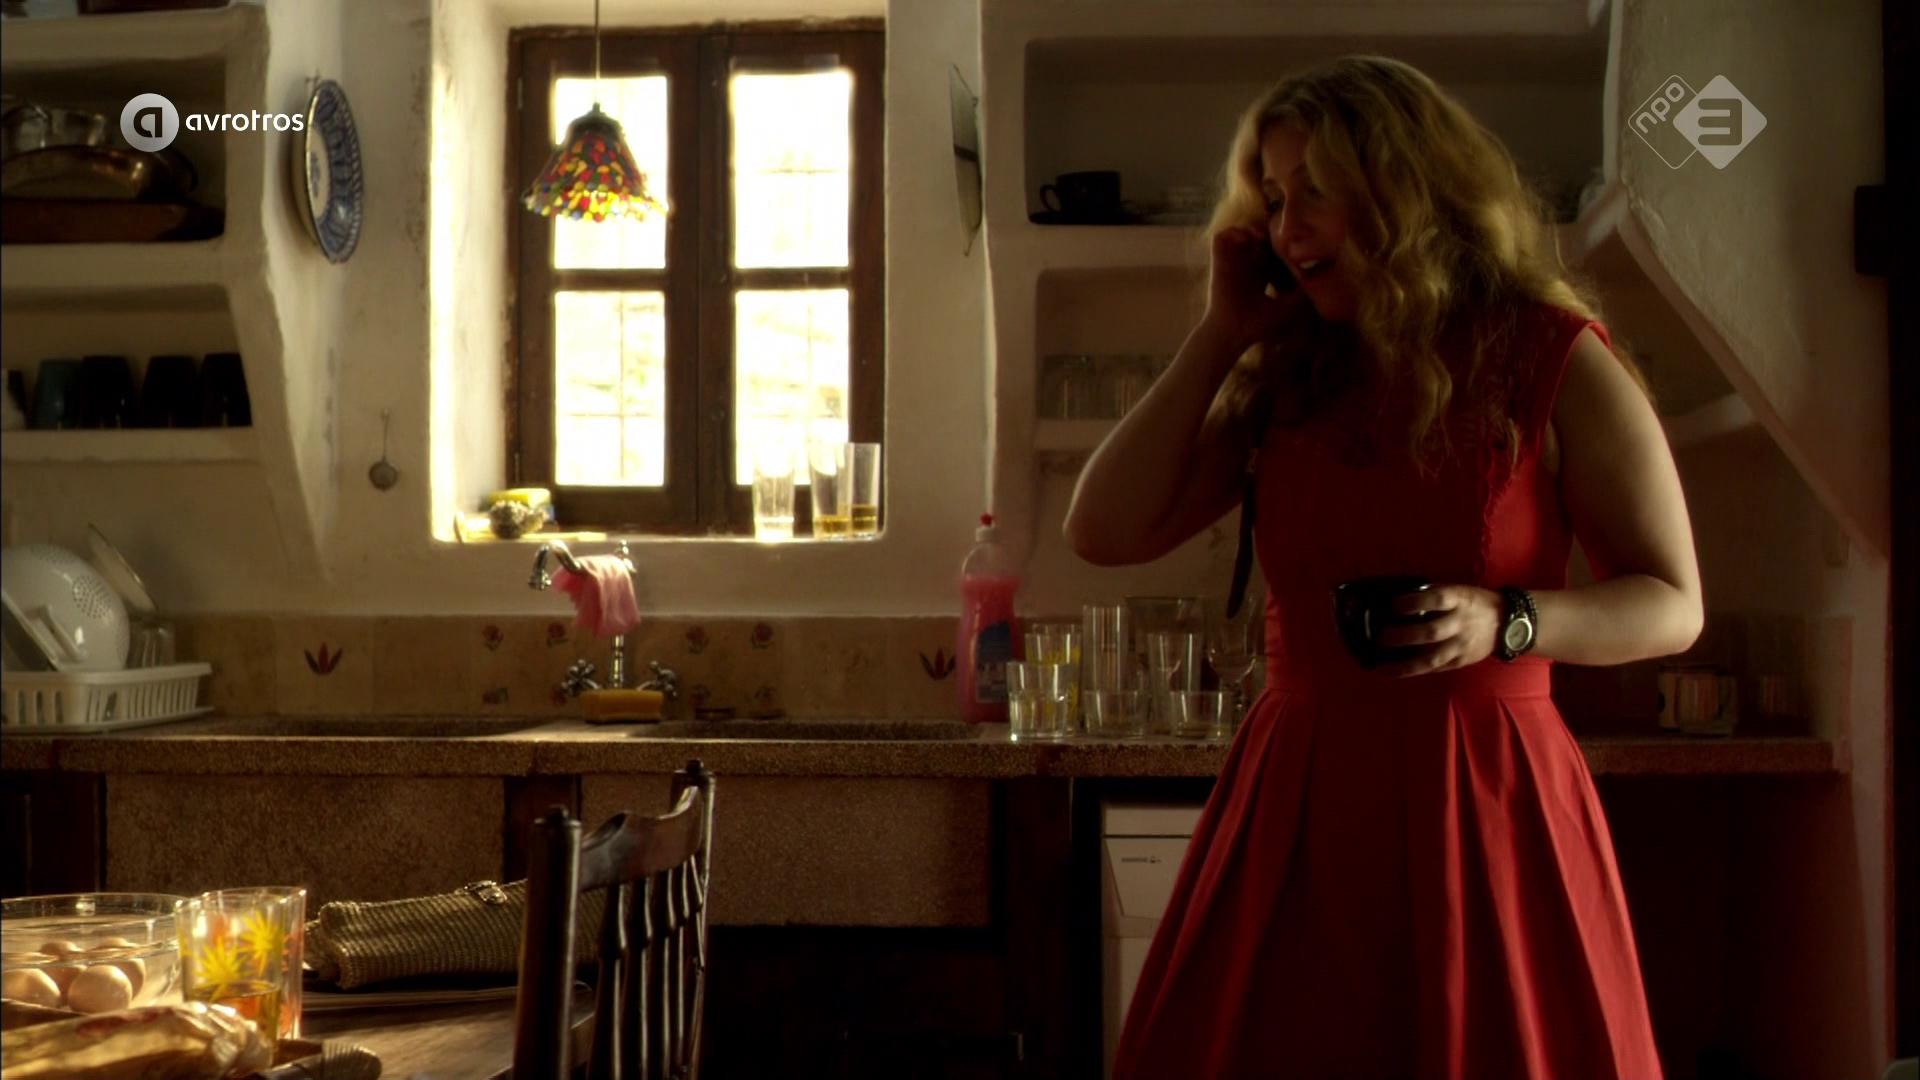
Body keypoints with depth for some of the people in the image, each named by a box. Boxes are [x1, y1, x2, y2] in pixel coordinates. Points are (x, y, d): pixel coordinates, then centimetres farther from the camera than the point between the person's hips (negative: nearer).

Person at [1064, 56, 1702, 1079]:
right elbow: (1104, 532, 1)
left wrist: (1506, 621, -18)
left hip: (1483, 804, -3)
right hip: (1292, 801, 3)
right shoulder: (1282, 379, 10)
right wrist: (1221, 334, 3)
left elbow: (1672, 603, 1)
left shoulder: (1557, 360, -1)